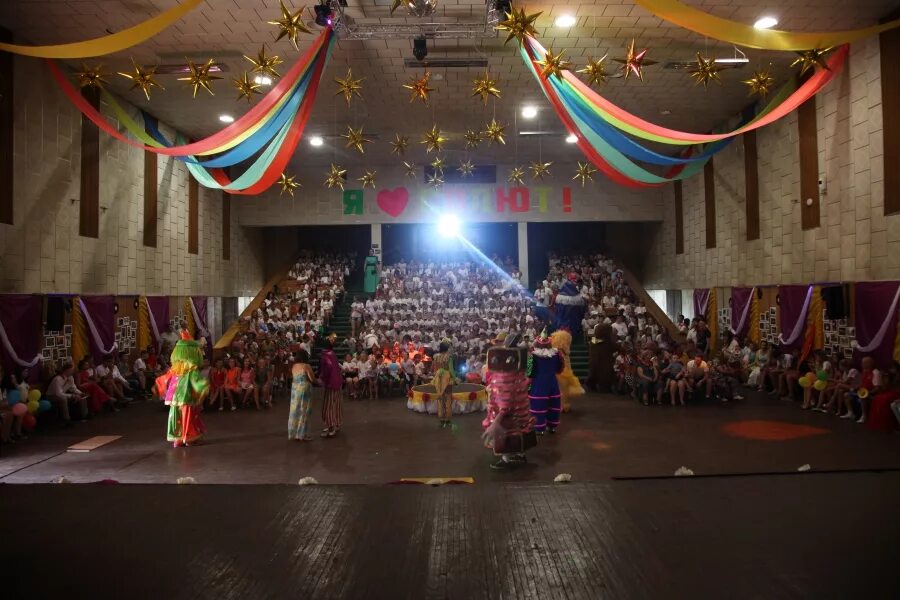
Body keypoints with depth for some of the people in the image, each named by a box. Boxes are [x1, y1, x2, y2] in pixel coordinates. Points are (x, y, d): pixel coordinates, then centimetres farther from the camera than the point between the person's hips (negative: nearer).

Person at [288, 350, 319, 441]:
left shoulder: (293, 366, 7)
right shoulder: (306, 366, -13)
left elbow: (293, 378, 10)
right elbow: (312, 379, -14)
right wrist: (318, 381, 6)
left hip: (295, 390, 7)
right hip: (304, 390, -7)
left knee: (295, 411, 12)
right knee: (303, 412, 1)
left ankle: (293, 433, 19)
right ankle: (301, 435, 5)